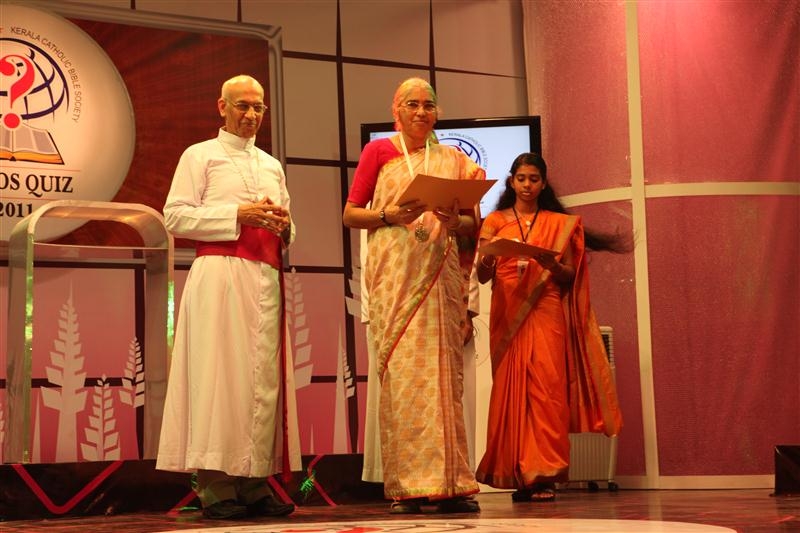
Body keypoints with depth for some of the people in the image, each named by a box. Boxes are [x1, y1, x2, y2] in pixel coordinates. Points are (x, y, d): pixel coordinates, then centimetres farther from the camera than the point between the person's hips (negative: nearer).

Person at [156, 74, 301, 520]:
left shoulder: (273, 166, 24)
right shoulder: (200, 156, 8)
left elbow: (288, 232, 27)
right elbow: (175, 217, -4)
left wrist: (283, 224, 3)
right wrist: (237, 214, -11)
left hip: (266, 277, 5)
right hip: (220, 273, -5)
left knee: (265, 375, 0)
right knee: (221, 373, -10)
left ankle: (256, 482, 3)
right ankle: (216, 488, -9)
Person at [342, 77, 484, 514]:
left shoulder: (453, 159, 17)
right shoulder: (378, 151, 10)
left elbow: (473, 226, 16)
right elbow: (350, 214, 6)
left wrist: (454, 221, -6)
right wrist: (390, 215, -12)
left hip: (441, 275, 3)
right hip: (394, 272, -3)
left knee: (442, 371, -2)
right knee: (400, 371, -9)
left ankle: (448, 483, -1)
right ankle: (406, 486, -8)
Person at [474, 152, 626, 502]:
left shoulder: (559, 223, 11)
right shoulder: (495, 221, 12)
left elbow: (569, 276, 7)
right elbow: (482, 276, 4)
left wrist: (551, 263, -13)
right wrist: (487, 257, -18)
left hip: (545, 313, -1)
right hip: (507, 315, 1)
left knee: (544, 387, -11)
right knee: (510, 389, -3)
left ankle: (543, 475, -11)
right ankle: (519, 475, 1)